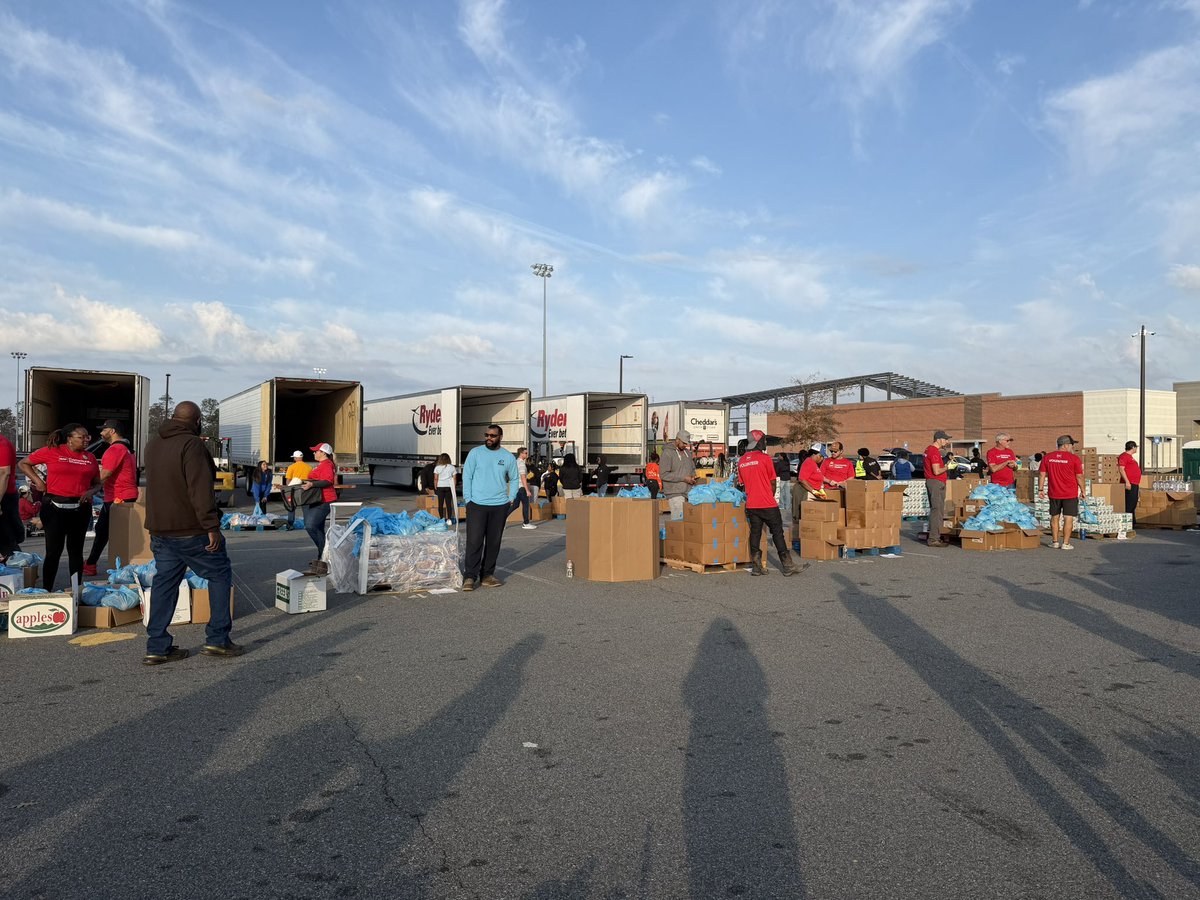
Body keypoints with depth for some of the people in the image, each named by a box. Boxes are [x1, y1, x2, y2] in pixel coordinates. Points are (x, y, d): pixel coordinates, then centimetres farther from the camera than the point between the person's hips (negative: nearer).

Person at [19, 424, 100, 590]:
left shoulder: (90, 458, 8)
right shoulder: (51, 452, -2)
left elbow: (97, 483, 16)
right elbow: (24, 463, 9)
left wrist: (91, 492, -5)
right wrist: (38, 481, -2)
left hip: (80, 507, 3)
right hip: (55, 507, -3)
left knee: (76, 550, 9)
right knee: (54, 550, -2)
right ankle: (47, 591, 8)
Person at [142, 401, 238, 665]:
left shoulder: (152, 445, 12)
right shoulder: (192, 445, -15)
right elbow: (201, 489, -22)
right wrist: (212, 526, -21)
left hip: (159, 529, 8)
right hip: (190, 530, -8)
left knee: (165, 582, 11)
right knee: (220, 574, 6)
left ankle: (157, 647, 11)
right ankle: (217, 639, 4)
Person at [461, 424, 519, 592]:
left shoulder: (508, 457, 6)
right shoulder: (475, 453, 0)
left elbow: (515, 479, 18)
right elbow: (466, 476, 1)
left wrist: (511, 498, 7)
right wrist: (468, 499, -6)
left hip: (500, 506, 3)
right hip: (477, 504, -3)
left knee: (494, 542, 8)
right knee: (474, 541, -7)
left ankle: (487, 575, 18)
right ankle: (469, 577, -1)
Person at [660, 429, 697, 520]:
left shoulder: (687, 452, 17)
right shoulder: (668, 453, -7)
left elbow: (693, 468, 30)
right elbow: (663, 474, -14)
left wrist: (693, 476, 5)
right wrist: (683, 478, -15)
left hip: (688, 492, 7)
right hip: (675, 493, -7)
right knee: (679, 519, -12)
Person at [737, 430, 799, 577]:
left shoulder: (741, 461, 6)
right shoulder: (765, 458, -10)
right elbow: (772, 482, -3)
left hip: (751, 505, 5)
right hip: (768, 504, -5)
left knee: (755, 533, 9)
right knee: (777, 533, 3)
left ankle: (756, 566, 8)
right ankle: (787, 566, 6)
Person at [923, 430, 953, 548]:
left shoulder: (929, 449, 14)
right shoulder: (934, 452, -17)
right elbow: (936, 471, -22)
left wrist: (945, 446, 18)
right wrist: (947, 467, -8)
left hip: (931, 481, 11)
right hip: (936, 483, -11)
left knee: (935, 510, 16)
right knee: (937, 511, -10)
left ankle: (932, 537, 20)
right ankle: (933, 539, -10)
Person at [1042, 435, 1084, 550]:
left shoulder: (1047, 457, 1)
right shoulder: (1074, 458, -9)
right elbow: (1079, 477, -6)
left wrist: (1041, 489, 11)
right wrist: (1082, 491, 5)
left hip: (1054, 493, 4)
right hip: (1070, 494, -4)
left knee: (1054, 517, 14)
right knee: (1068, 518, 1)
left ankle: (1055, 541, 20)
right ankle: (1065, 543, 1)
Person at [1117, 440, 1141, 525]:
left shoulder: (1131, 457, 22)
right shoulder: (1124, 456, -9)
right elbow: (1121, 469, -18)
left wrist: (1138, 483, 26)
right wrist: (1127, 481, -24)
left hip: (1134, 484, 11)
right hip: (1129, 484, -10)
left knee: (1133, 503, 12)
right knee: (1129, 503, -12)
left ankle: (1133, 521, 17)